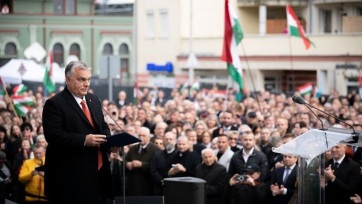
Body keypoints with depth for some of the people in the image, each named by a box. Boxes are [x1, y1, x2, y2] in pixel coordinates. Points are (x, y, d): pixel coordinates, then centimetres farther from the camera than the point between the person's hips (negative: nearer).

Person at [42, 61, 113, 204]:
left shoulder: (94, 100, 16)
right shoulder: (54, 104, -8)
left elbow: (103, 127, 24)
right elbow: (53, 135, -18)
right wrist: (84, 140, -24)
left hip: (98, 171, 7)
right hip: (71, 174, -7)